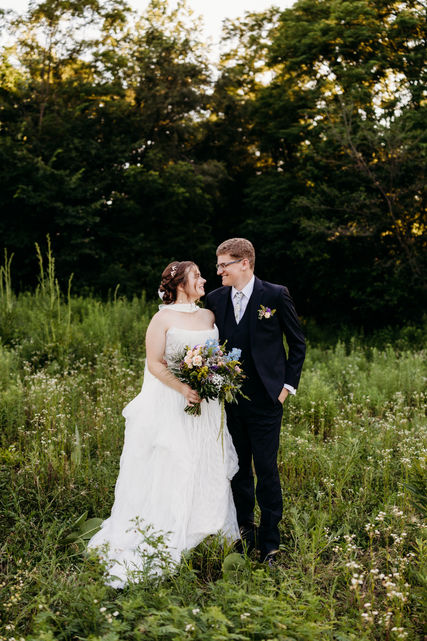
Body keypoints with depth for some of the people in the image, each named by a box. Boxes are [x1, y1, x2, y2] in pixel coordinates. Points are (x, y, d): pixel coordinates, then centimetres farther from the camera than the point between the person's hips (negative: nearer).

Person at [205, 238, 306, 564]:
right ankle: (244, 535, 29)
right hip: (230, 400, 4)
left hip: (265, 401, -4)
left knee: (266, 471, 0)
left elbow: (298, 344, 2)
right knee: (238, 471, 13)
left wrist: (288, 385, -3)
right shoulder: (216, 299, 5)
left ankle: (270, 545, 13)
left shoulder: (275, 295, -6)